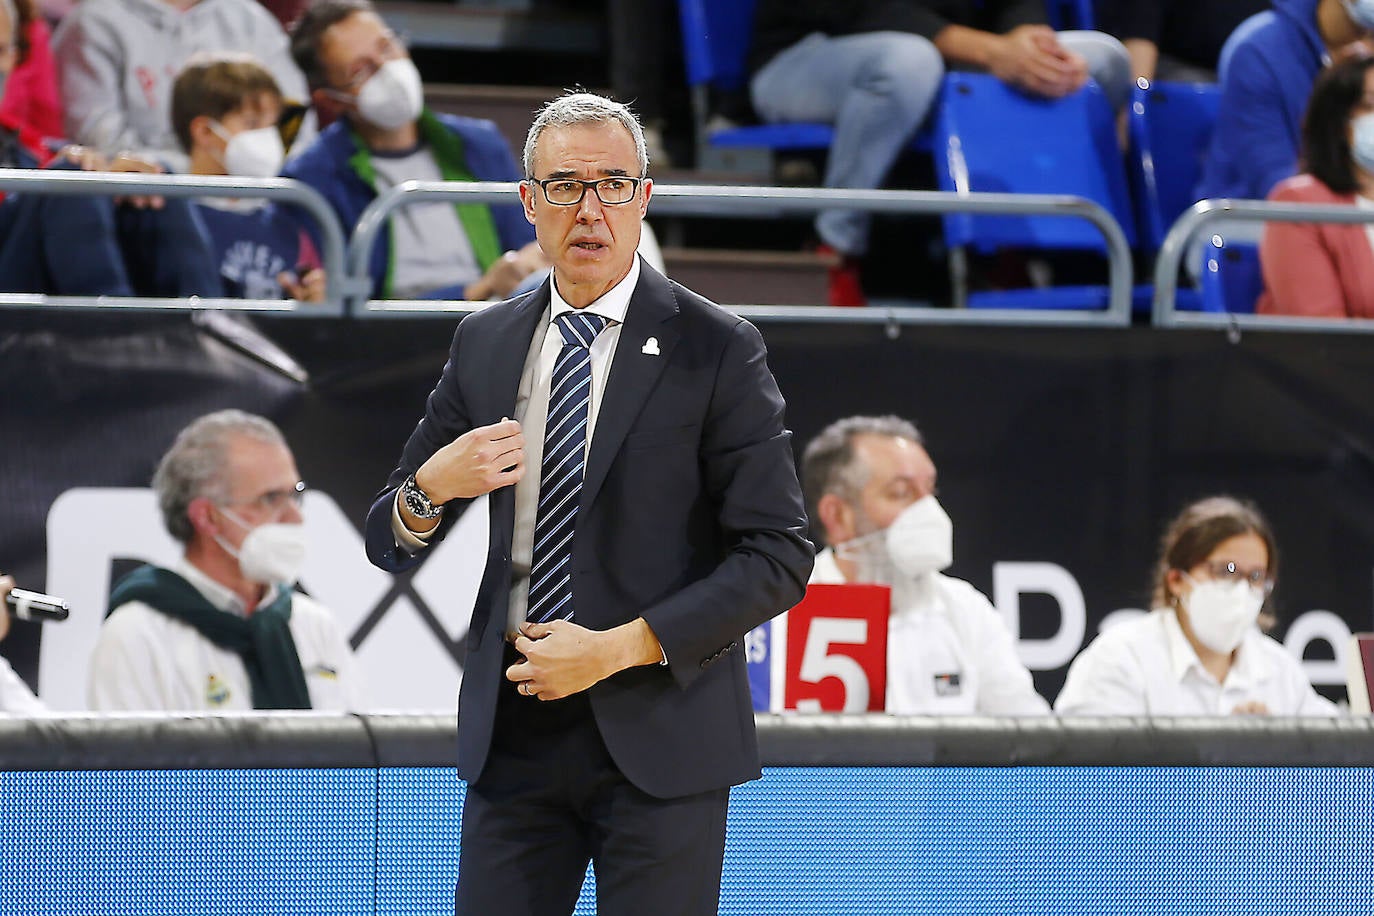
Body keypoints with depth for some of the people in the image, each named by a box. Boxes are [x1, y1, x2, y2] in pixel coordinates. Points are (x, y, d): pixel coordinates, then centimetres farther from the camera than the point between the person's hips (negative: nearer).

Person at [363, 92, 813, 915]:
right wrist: (433, 488, -10)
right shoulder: (485, 344, 10)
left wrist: (620, 648, -15)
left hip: (658, 735, -3)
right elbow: (392, 547, 14)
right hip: (514, 731, 3)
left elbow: (779, 555, -8)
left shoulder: (719, 351, -4)